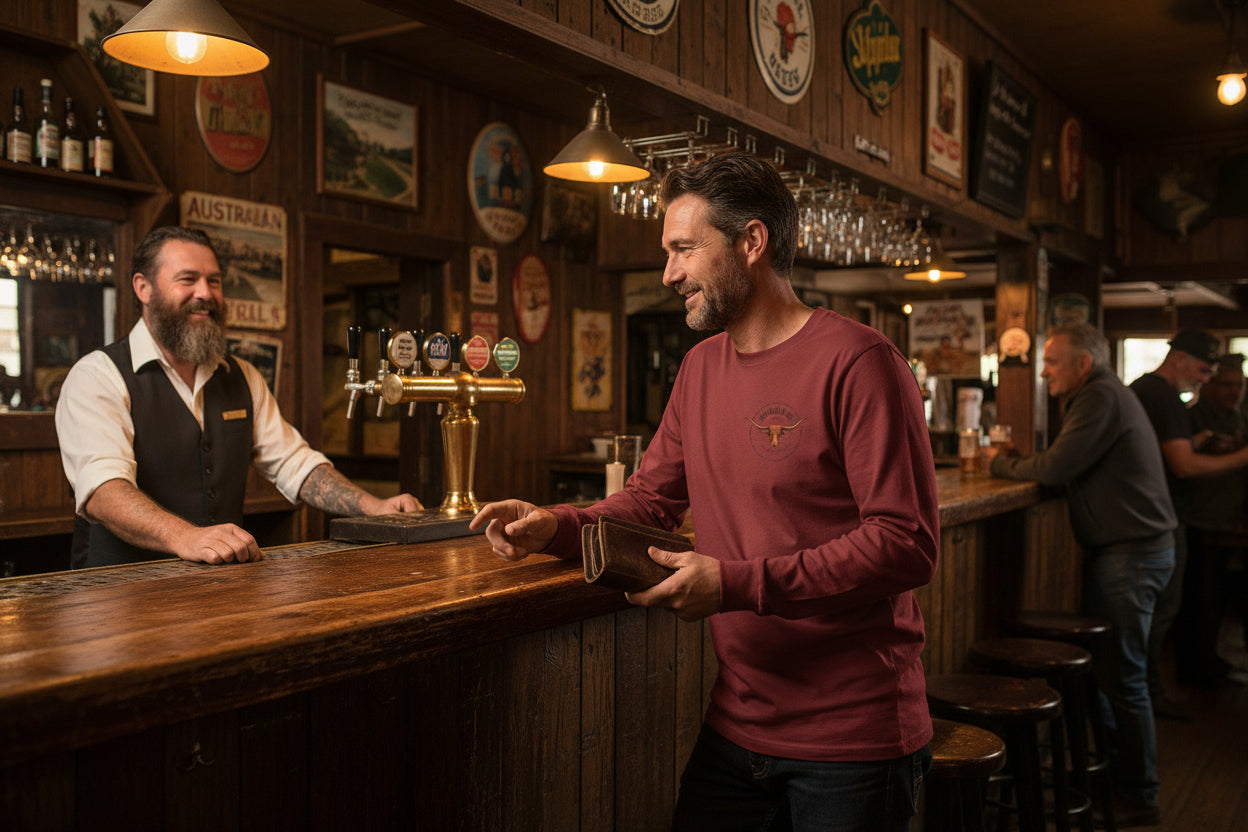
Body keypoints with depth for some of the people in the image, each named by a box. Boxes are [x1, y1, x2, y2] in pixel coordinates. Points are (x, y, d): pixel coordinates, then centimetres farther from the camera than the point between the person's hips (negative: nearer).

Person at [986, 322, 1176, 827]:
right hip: (1118, 549, 10)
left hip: (1132, 553, -10)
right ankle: (1109, 772, 24)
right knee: (1104, 667, 14)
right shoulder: (1098, 396, 19)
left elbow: (1056, 468, -19)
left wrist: (1001, 465, -3)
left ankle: (1139, 800, 6)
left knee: (1122, 676, -4)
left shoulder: (1102, 398, -14)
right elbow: (1068, 468, 17)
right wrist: (1013, 463, 4)